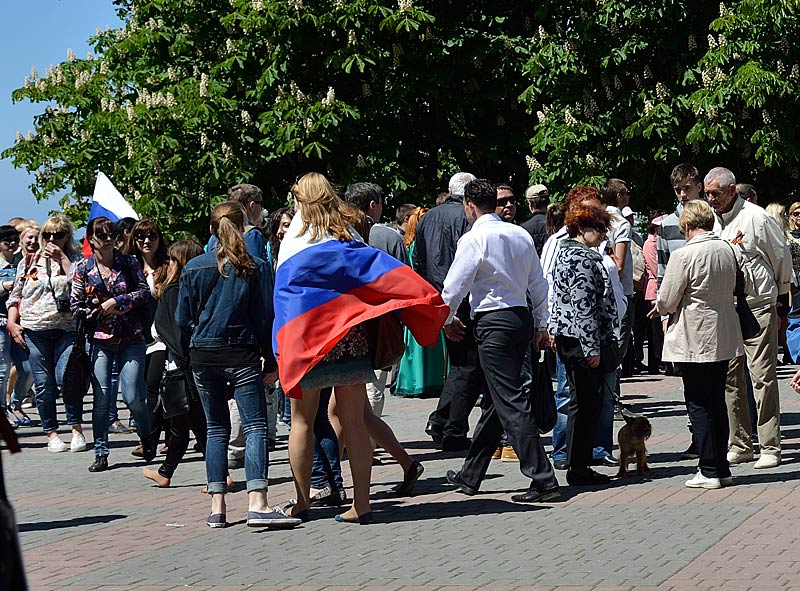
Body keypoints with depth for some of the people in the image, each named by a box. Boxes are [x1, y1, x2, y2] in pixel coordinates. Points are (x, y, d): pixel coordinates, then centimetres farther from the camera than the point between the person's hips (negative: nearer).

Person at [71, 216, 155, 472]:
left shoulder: (129, 262, 4)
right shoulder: (83, 269, 5)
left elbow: (145, 292, -3)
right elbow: (76, 305, 5)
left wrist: (116, 302, -11)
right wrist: (99, 312, -9)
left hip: (131, 339, -1)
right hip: (100, 340, 1)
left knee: (133, 397, -7)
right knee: (101, 397, -5)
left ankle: (147, 437, 22)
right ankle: (101, 453, 4)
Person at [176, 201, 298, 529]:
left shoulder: (193, 268, 3)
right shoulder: (256, 267, -2)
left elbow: (183, 319, 6)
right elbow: (265, 317, -1)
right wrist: (270, 361, 4)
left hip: (202, 355, 3)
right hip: (241, 354, -3)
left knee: (216, 429, 11)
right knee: (255, 426, -6)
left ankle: (217, 506, 5)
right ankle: (257, 503, -21)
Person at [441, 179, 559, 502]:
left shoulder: (474, 239, -10)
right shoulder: (521, 235, 9)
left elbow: (454, 287, -6)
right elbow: (539, 284, 14)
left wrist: (447, 319, 12)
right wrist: (541, 324, 23)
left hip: (493, 322, -8)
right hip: (522, 317, 8)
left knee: (511, 402, -8)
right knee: (494, 400, 14)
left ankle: (543, 480, -12)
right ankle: (470, 475, 25)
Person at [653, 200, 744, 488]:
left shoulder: (684, 255, -17)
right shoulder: (727, 250, 3)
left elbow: (667, 302, -13)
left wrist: (660, 307, 9)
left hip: (695, 340, -7)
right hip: (724, 336, 7)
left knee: (699, 405, 1)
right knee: (717, 402, 14)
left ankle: (709, 470, 2)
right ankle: (722, 467, 18)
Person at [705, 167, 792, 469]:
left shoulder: (755, 217, -8)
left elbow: (781, 255, 3)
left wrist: (780, 289, 13)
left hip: (757, 307, -6)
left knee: (763, 376, -6)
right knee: (729, 377, 5)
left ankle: (770, 447, -3)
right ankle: (739, 445, 12)